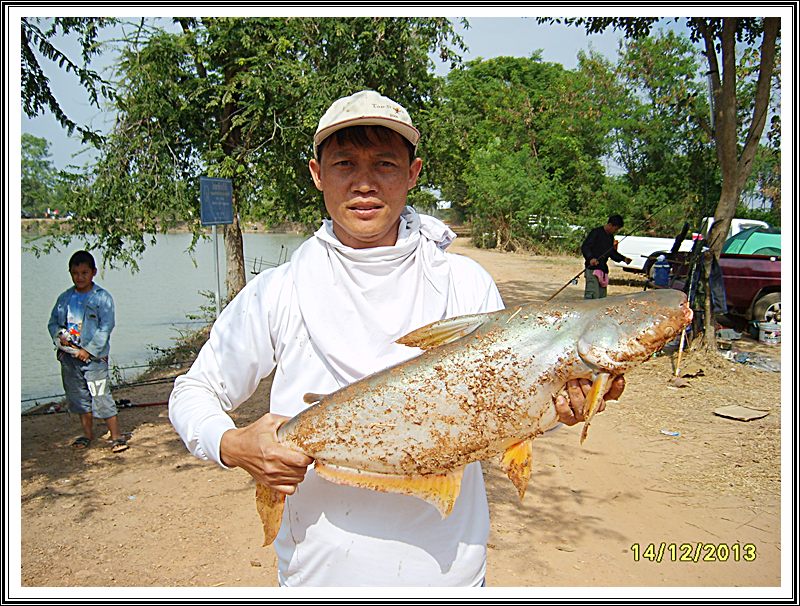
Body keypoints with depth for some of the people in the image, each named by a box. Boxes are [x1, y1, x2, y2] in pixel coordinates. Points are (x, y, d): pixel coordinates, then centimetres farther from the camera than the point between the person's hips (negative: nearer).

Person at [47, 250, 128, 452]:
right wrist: (60, 336, -5)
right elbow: (53, 322, 17)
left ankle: (116, 436, 0)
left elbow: (106, 327, -11)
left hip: (94, 356, -5)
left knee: (101, 397, -8)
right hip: (69, 357, 6)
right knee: (79, 396, 15)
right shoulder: (64, 298, 9)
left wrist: (89, 350, -15)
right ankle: (87, 434, 30)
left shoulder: (102, 297, -6)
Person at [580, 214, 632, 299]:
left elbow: (612, 252, 28)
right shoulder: (596, 232, -6)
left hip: (603, 269, 9)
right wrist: (591, 258, -30)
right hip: (592, 269, -9)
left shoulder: (610, 237, 19)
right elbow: (584, 247, -13)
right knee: (593, 296, -19)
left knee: (602, 297, 7)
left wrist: (623, 258, 12)